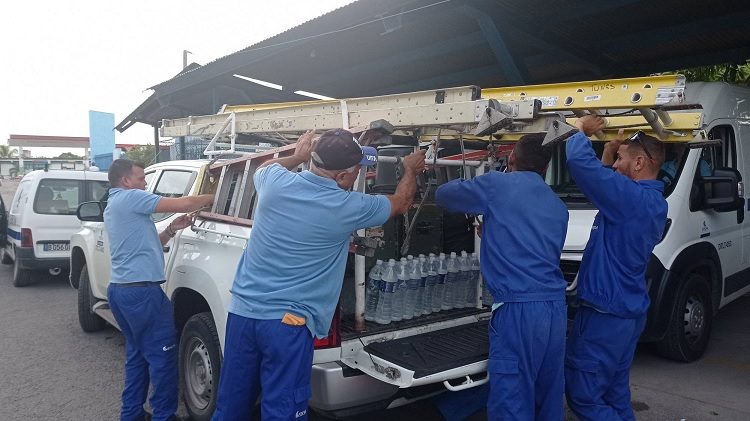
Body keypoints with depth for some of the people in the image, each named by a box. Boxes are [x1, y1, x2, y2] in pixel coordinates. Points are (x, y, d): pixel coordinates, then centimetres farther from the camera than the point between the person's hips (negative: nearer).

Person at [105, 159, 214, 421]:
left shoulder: (114, 205, 20)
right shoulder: (130, 198, -10)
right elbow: (182, 204, -16)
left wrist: (171, 229, 10)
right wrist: (212, 197, -1)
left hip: (120, 289, 10)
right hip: (141, 290, -10)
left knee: (137, 353, 17)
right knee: (162, 355, -2)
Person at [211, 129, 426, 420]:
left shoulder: (275, 181, -2)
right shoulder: (347, 207, -10)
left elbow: (263, 167, 26)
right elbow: (400, 203, 10)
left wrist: (297, 157, 38)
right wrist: (411, 170, 28)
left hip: (242, 311, 5)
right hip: (286, 323, -5)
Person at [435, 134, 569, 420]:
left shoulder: (496, 185, -2)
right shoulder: (558, 206, 17)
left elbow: (442, 194, 11)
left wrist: (471, 193, 31)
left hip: (518, 309, -7)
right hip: (556, 308, 7)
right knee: (548, 396, 18)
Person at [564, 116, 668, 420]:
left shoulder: (631, 196, -21)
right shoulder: (655, 203, 10)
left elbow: (580, 161, -26)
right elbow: (605, 191, 23)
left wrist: (581, 130, -7)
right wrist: (607, 160, 11)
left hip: (604, 313, -10)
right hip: (629, 311, 10)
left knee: (583, 394, 0)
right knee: (615, 393, 18)